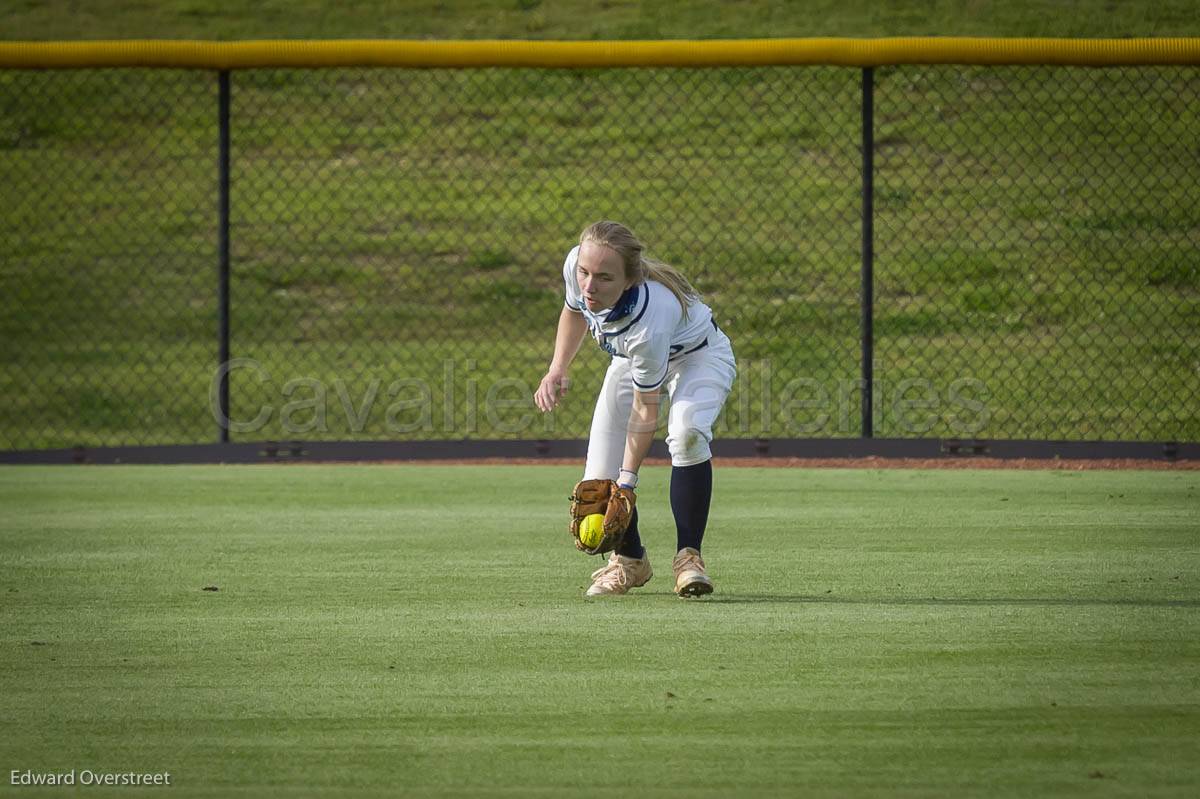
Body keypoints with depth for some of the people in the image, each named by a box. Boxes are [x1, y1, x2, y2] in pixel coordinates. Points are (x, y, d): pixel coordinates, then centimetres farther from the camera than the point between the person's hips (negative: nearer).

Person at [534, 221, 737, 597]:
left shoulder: (649, 319, -44)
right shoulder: (575, 265, -28)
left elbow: (645, 411, -33)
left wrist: (627, 479, -34)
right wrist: (556, 370, -9)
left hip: (699, 358, -6)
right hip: (631, 361, 6)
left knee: (687, 433, -38)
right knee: (598, 482, -5)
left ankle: (689, 557, -25)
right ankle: (629, 561, 23)